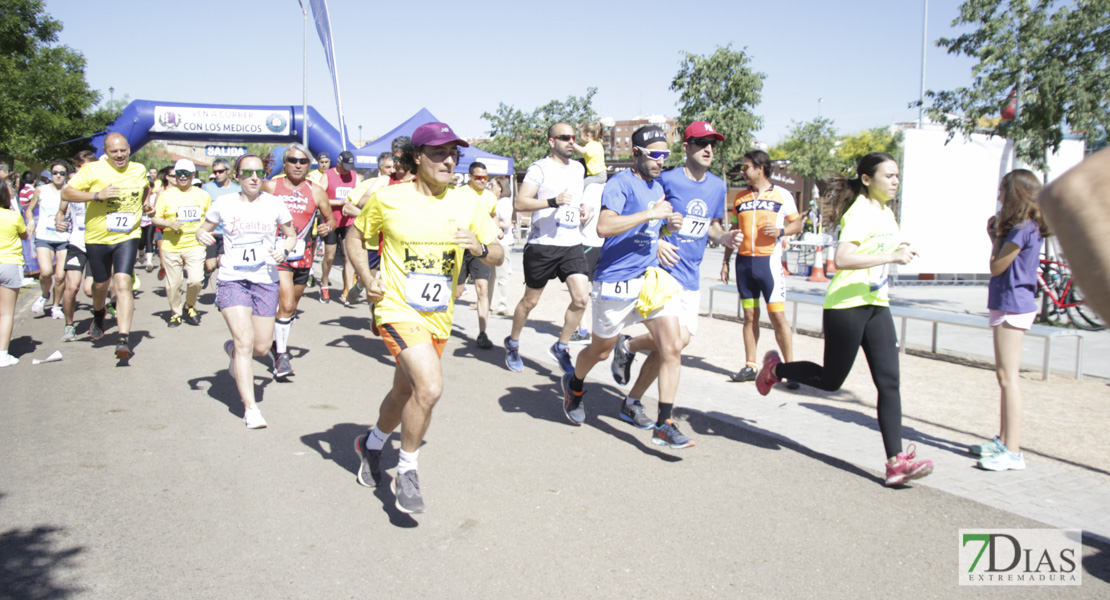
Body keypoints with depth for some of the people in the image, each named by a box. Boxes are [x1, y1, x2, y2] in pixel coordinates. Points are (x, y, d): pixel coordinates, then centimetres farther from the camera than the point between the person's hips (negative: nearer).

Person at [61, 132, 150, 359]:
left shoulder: (139, 170, 5)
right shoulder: (93, 170, -7)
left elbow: (146, 188, 29)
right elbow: (66, 193, -12)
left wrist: (145, 205, 12)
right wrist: (97, 195, -24)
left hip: (127, 238, 0)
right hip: (97, 238, 0)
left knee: (123, 284, -16)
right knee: (100, 284, 18)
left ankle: (123, 340, -19)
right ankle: (98, 316, 52)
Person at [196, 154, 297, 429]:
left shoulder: (274, 204, 2)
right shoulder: (224, 203, 2)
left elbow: (291, 235, 13)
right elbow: (204, 229, 14)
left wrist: (284, 250, -8)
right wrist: (201, 235, -10)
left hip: (265, 281, 2)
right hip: (232, 280, -2)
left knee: (261, 347, 4)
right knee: (245, 342, -14)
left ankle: (232, 349, 42)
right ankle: (250, 408, -6)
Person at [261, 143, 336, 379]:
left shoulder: (316, 192, 4)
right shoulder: (270, 187, 0)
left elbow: (330, 219, 11)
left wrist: (327, 227, -11)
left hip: (303, 256, 3)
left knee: (292, 307, 15)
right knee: (286, 304, -16)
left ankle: (278, 343, 38)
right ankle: (281, 354, -4)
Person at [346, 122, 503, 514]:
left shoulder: (467, 204, 1)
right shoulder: (387, 199, -6)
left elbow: (498, 257, 5)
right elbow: (355, 238, 8)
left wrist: (479, 248, -17)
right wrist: (367, 280, -6)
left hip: (439, 317, 5)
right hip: (398, 310, -5)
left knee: (405, 393, 20)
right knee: (430, 387, -24)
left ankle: (371, 444, 51)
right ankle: (407, 472, 0)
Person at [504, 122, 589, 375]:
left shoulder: (578, 168, 15)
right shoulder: (540, 168, -7)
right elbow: (519, 203, -16)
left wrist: (581, 212, 11)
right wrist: (553, 202, -27)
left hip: (572, 244, 5)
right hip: (543, 244, -5)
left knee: (581, 298, -8)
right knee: (530, 301, 7)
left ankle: (560, 347, 11)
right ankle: (512, 343, 30)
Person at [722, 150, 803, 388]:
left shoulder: (782, 195, 2)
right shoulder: (740, 197, 13)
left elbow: (797, 223, 7)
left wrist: (781, 230, -14)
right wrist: (726, 260, 15)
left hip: (769, 260, -4)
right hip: (744, 261, 4)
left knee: (778, 316, -7)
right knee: (750, 316, 7)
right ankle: (750, 366, 13)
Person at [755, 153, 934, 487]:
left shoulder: (886, 211, 15)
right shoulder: (860, 212, -14)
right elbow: (841, 259, -30)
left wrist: (900, 250, 18)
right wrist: (892, 257, -29)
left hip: (877, 305, 8)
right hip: (846, 305, -8)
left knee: (889, 381, -3)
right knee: (831, 381, 4)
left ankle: (896, 461, -4)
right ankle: (776, 369, 29)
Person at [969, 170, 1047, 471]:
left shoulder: (1022, 228, -16)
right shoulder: (1028, 227, 14)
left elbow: (996, 267, -13)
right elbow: (1003, 265, 13)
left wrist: (995, 237, -1)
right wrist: (997, 235, 5)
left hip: (1012, 305, -11)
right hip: (1010, 304, 11)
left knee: (1008, 376, -10)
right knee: (1004, 375, 16)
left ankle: (1013, 451, -8)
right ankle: (1003, 440, 25)